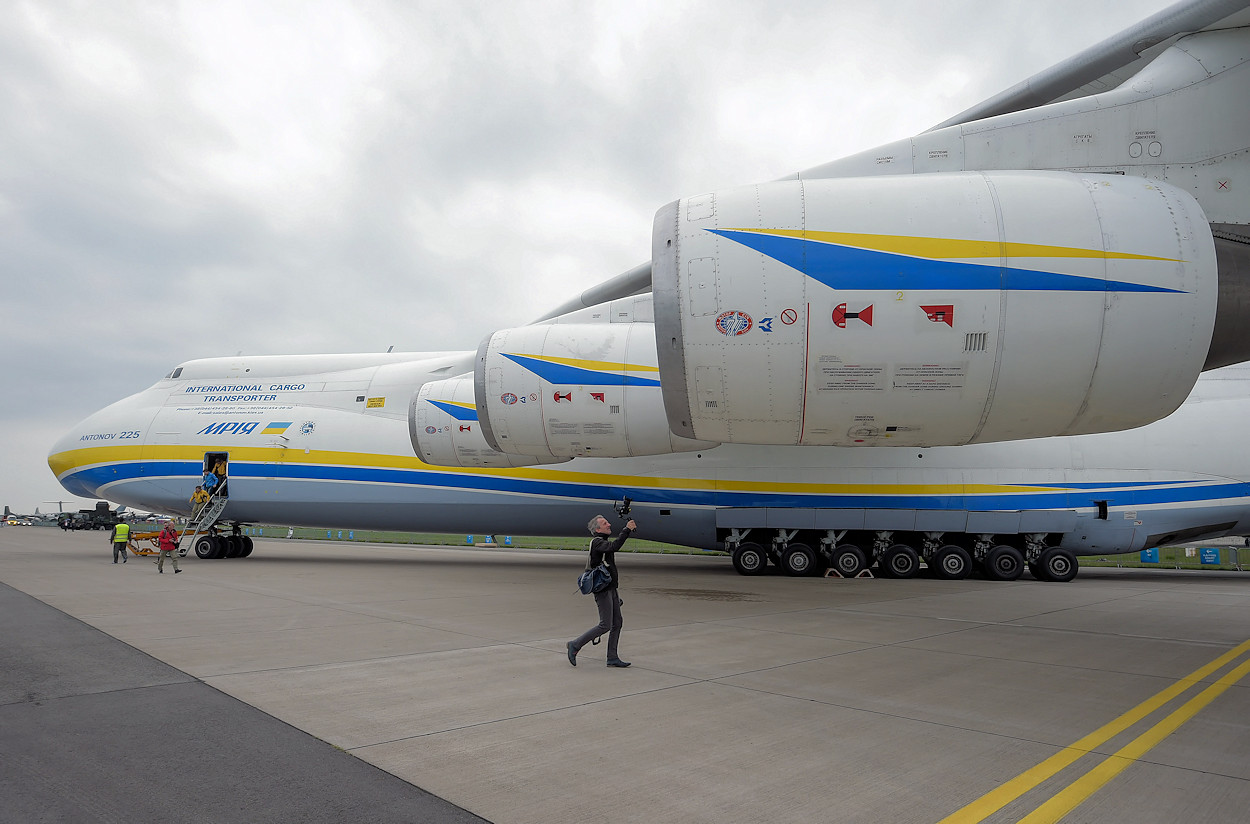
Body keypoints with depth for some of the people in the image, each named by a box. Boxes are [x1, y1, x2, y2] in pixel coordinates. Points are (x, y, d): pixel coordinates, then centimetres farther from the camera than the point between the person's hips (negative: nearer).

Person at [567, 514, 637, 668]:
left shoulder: (603, 541, 17)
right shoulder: (597, 542, -15)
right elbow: (614, 546, -33)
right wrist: (627, 530, -32)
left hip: (611, 588, 10)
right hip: (603, 589, -10)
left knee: (617, 624, 8)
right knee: (605, 625, -7)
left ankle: (612, 658, 13)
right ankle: (575, 645, 4)